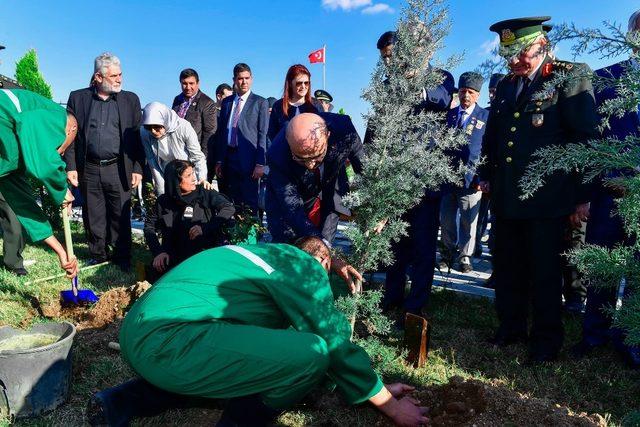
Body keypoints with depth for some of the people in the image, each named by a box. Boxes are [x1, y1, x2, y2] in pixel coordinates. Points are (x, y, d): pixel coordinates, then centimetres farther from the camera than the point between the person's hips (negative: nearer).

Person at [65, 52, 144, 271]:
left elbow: (138, 136, 4)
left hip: (118, 169, -1)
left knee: (120, 217, 3)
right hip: (89, 170, 1)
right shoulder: (78, 98, 6)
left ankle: (122, 259, 16)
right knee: (93, 218, 9)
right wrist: (70, 167, 0)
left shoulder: (130, 100, 6)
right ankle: (97, 257, 24)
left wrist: (137, 169, -1)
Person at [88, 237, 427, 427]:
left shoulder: (273, 254, 25)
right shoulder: (304, 266, 0)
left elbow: (281, 335, 31)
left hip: (137, 331, 10)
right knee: (313, 353, -16)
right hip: (166, 340, -10)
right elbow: (334, 344, -1)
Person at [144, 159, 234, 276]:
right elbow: (149, 226, 15)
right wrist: (158, 252, 1)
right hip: (174, 256, 3)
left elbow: (229, 208, -6)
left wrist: (205, 227, -18)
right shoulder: (163, 201, 6)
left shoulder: (205, 193, 0)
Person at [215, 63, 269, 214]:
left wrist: (260, 164, -12)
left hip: (248, 160, -4)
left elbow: (263, 135, -5)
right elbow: (221, 132, 14)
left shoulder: (260, 103, 1)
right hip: (228, 158, 5)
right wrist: (219, 161, 9)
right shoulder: (226, 102, 14)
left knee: (249, 203, -1)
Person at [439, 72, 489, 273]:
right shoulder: (449, 115, 11)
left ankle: (465, 256, 19)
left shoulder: (485, 117, 1)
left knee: (468, 219, 4)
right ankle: (448, 253, 25)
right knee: (446, 217, 7)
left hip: (470, 176, -3)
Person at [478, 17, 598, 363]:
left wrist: (582, 195, -9)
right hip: (505, 196, 6)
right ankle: (511, 328, 30)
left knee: (544, 272, 4)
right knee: (507, 268, 13)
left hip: (547, 198, -6)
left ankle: (546, 339, 21)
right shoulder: (506, 84, 14)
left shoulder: (570, 78, -4)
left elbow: (585, 137, -7)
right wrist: (487, 175, 14)